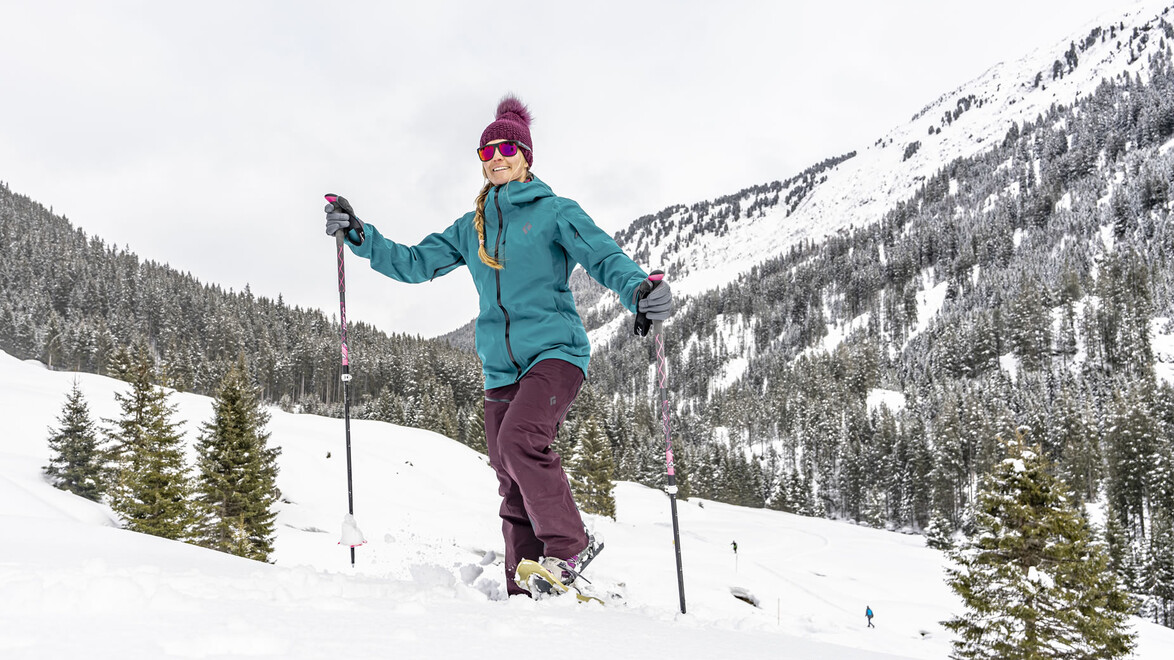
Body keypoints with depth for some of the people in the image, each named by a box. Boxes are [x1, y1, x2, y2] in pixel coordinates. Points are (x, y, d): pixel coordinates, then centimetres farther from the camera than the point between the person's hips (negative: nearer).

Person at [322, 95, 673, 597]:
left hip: (555, 351, -5)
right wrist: (359, 236, 7)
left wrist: (638, 288, -31)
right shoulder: (471, 227, 18)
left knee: (518, 440, -28)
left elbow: (603, 255, -10)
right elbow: (415, 263, 20)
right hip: (500, 366, 5)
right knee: (513, 484, 1)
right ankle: (526, 590, 5)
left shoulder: (553, 211, 3)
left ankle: (569, 546, -13)